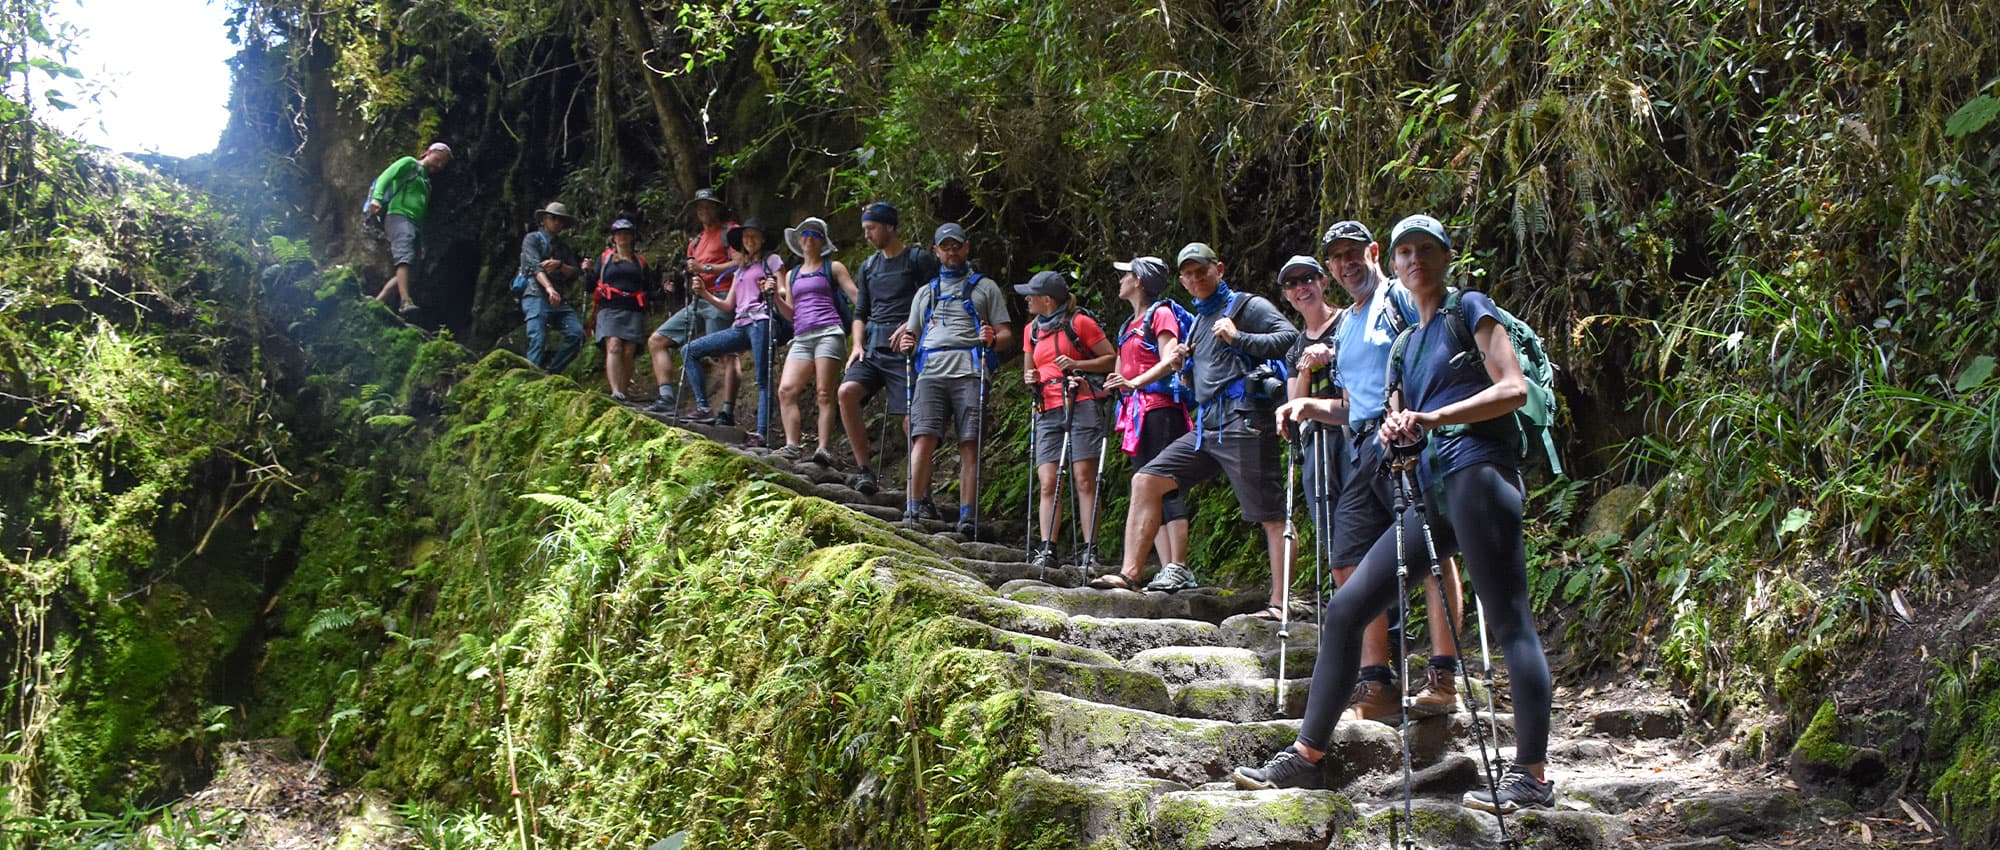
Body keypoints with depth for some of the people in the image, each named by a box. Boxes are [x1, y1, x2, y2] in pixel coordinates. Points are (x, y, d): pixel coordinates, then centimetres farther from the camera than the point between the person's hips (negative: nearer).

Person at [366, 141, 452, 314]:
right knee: (404, 257, -27)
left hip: (415, 223, 8)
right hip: (399, 215, -8)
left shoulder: (426, 181, 32)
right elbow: (385, 176, -4)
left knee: (401, 271, -3)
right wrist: (377, 197, -22)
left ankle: (376, 303, -3)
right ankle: (405, 301, -41)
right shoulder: (409, 164, 10)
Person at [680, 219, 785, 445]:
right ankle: (703, 408, -9)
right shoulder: (740, 270, 29)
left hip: (761, 322, -7)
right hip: (740, 326, 7)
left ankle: (761, 433, -20)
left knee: (763, 380, -13)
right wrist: (704, 294, 9)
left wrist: (773, 291, -21)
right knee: (690, 351, -2)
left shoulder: (771, 261, 11)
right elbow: (728, 305, 22)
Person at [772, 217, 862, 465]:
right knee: (786, 390, -14)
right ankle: (792, 445, -19)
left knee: (824, 393, -13)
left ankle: (823, 449, -21)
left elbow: (857, 296, 6)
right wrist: (776, 297, 6)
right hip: (801, 338, 5)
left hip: (828, 333, -5)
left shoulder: (832, 267, 14)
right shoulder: (792, 275, 26)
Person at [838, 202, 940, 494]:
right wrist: (857, 344, 6)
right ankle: (865, 468, -16)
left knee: (912, 417, -12)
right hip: (873, 348, 5)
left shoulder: (918, 259, 2)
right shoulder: (869, 266, 20)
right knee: (847, 391, -21)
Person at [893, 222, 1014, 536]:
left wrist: (992, 339, -12)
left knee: (969, 444, -9)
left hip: (970, 372, -2)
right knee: (923, 438, -15)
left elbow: (1006, 334, 11)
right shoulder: (925, 292, 28)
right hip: (931, 372, 2)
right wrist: (906, 344, 3)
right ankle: (915, 507, -17)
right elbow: (911, 335, 27)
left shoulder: (985, 287, 19)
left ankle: (967, 516, -12)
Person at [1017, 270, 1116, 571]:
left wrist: (1076, 364, -11)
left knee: (1084, 479, -8)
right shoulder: (1033, 330, 20)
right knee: (1047, 483, -5)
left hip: (1081, 407, -6)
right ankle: (1046, 550, -7)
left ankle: (1090, 551, -8)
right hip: (1048, 412, 6)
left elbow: (1112, 359, 1)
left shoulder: (1079, 323, 1)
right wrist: (1030, 379, 6)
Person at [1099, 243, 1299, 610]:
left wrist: (1238, 338, -18)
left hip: (1243, 424, -9)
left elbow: (1291, 337, -13)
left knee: (1271, 517, -8)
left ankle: (1280, 603, -7)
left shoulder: (1247, 306, 1)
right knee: (1145, 481, 1)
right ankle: (1129, 573, 0)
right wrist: (1181, 361, 14)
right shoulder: (1198, 321, 25)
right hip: (1205, 428, 9)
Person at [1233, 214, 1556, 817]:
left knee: (1510, 623, -10)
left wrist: (1432, 418, -16)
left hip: (1477, 476, -8)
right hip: (1431, 491, 8)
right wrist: (1395, 434, 0)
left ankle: (1533, 777, -11)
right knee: (1345, 608, 2)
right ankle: (1306, 756, 5)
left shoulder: (1470, 310, 5)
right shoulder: (1407, 343, 25)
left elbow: (1514, 389, -7)